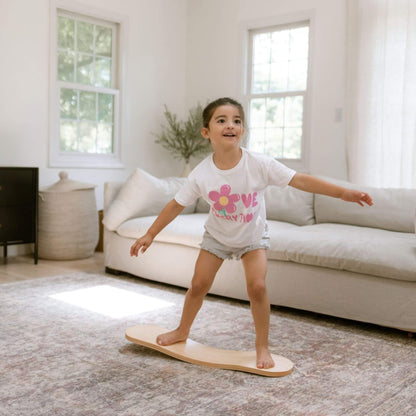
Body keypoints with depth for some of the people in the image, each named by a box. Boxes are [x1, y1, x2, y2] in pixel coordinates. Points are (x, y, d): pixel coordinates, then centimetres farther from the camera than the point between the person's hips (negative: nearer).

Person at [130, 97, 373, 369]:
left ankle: (262, 346, 6)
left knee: (257, 286, -15)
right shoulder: (202, 174, -22)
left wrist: (343, 192, -31)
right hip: (217, 235, 1)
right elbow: (177, 205, -11)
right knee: (199, 285, 4)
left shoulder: (259, 164, -27)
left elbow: (300, 180, -26)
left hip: (253, 235, -1)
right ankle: (182, 331, 31)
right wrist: (150, 235, -7)